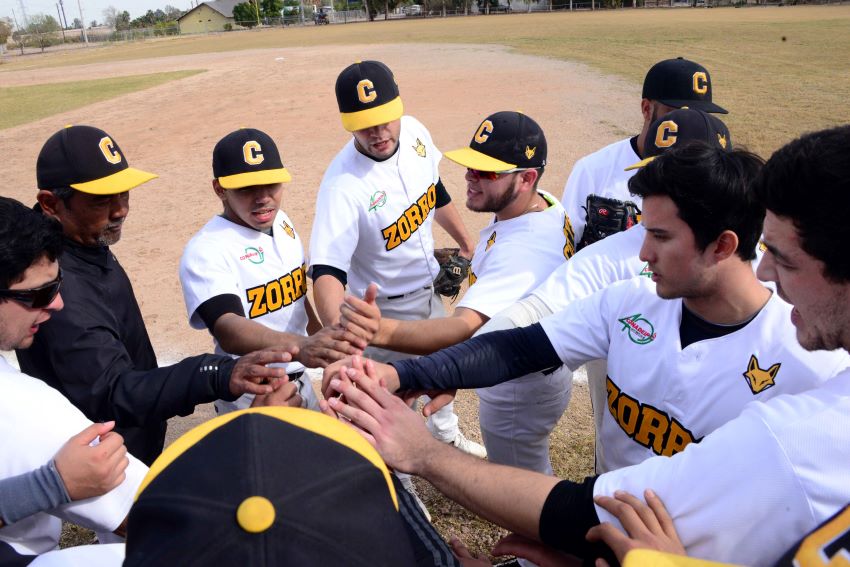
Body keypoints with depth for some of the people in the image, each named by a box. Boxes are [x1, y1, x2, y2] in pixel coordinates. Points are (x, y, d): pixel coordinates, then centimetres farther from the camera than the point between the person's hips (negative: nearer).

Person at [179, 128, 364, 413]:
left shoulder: (282, 222, 1)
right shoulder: (205, 250, -23)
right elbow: (228, 330, -39)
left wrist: (325, 343, 20)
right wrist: (300, 347, -55)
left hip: (300, 380, 7)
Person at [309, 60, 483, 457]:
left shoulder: (415, 132, -14)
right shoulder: (342, 185, -34)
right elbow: (327, 271, -42)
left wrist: (465, 242, 15)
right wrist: (338, 328, -60)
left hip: (429, 286, 7)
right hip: (385, 308, -7)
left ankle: (446, 435, 59)